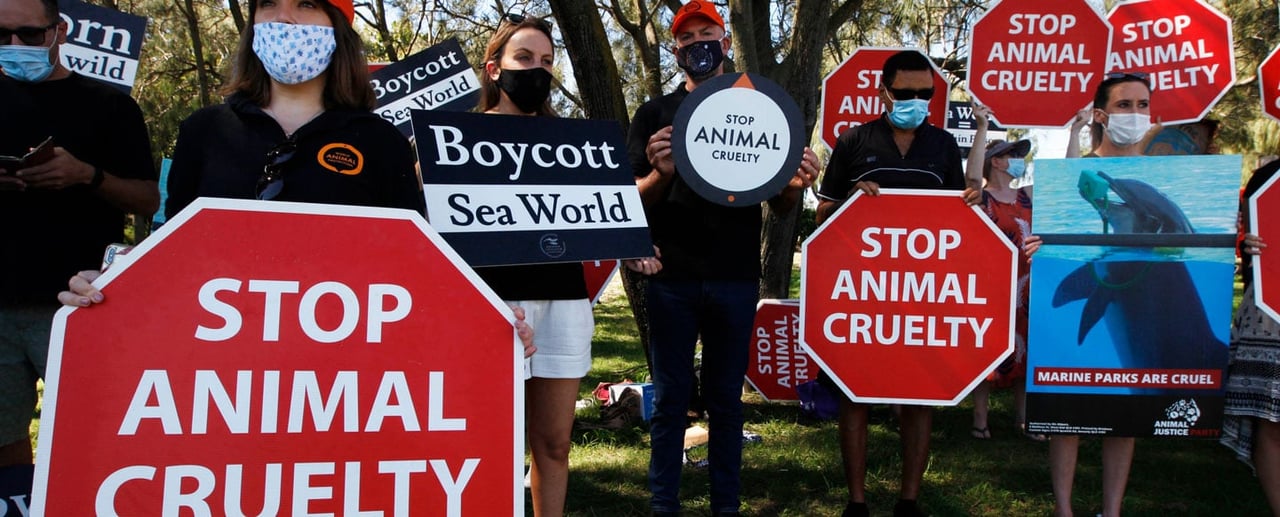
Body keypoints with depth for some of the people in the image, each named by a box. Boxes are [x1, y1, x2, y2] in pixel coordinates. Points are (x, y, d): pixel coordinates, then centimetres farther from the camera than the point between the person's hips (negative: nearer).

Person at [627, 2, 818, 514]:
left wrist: (795, 185, -14)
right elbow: (634, 201, 0)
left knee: (726, 396, 9)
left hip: (735, 277, 1)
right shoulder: (655, 113, 7)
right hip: (673, 278, -1)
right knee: (670, 397, 4)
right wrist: (661, 173, -21)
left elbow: (778, 205, 10)